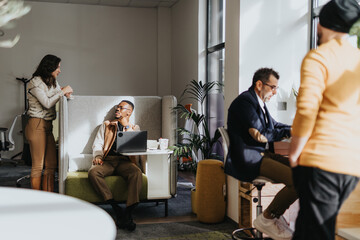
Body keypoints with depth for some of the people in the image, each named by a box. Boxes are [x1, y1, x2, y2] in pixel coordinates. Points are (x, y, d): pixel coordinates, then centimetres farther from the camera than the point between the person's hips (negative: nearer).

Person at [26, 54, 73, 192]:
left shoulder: (53, 82, 17)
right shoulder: (35, 82, -8)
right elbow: (47, 103, -14)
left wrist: (66, 94, 2)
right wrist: (63, 91, -7)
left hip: (48, 126, 8)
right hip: (36, 125, -8)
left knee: (51, 164, 4)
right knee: (38, 165, -5)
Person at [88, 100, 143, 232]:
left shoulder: (134, 127, 23)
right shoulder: (106, 125, 27)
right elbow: (97, 144, 16)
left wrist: (127, 126, 3)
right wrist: (98, 156, -5)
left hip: (124, 160, -1)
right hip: (107, 160, 1)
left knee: (137, 172, -36)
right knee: (93, 172, -33)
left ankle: (128, 214, -39)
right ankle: (117, 210, -33)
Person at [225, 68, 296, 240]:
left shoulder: (259, 103, 20)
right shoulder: (244, 101, -11)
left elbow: (274, 126, 28)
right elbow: (259, 135, -20)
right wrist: (286, 132, -5)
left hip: (262, 154, 10)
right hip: (247, 160, -10)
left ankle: (276, 215, 8)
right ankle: (266, 219, -3)